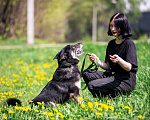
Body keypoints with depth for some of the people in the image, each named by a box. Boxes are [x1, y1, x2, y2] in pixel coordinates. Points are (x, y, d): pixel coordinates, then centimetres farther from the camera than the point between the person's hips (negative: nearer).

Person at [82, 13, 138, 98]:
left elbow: (129, 68, -18)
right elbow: (108, 67, 12)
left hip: (126, 81, -8)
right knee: (86, 73, -5)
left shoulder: (129, 44, -10)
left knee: (92, 85, -20)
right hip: (113, 75, 8)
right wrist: (97, 61, -6)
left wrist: (119, 60, -38)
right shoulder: (111, 43, 13)